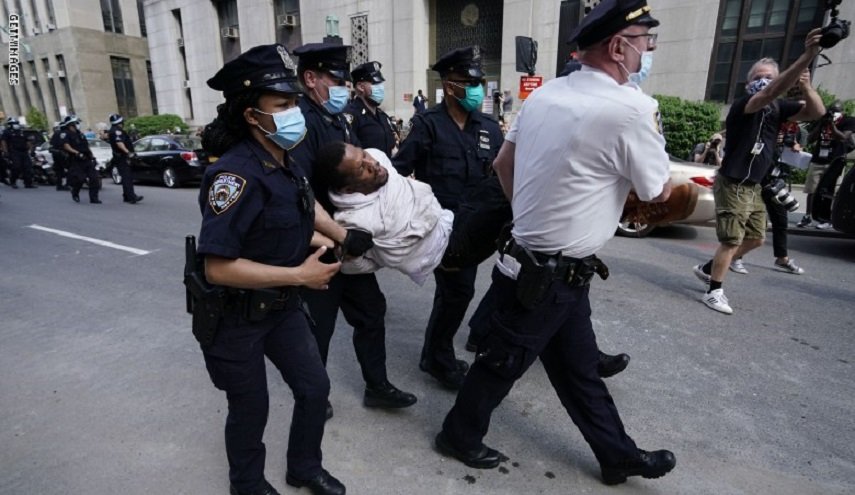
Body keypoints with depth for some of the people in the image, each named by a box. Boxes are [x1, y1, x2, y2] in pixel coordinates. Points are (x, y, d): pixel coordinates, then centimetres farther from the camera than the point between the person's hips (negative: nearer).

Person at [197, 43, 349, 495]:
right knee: (250, 408, 12)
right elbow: (218, 267, -31)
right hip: (235, 315, -7)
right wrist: (300, 275, -27)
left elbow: (304, 208, 22)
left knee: (314, 387, 14)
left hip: (282, 306, 8)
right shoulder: (236, 174, -27)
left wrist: (346, 237, 15)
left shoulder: (288, 164, 0)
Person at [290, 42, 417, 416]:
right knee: (318, 325, 9)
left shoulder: (339, 121, 11)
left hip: (353, 242, 9)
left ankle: (377, 387, 33)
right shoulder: (302, 122, -19)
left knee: (370, 310, 16)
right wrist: (342, 236, -27)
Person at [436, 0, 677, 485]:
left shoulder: (544, 95, 4)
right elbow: (660, 191, -4)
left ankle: (619, 454, 40)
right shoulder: (631, 108, -19)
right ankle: (460, 435, 36)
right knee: (504, 362, 12)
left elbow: (503, 165, 13)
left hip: (530, 259, 8)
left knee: (580, 367, 20)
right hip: (553, 276, -8)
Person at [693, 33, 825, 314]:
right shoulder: (742, 106, -15)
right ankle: (714, 292, 6)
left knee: (755, 239, 16)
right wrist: (807, 56, -42)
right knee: (731, 241, -6)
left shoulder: (778, 108, 7)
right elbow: (771, 93, -34)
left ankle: (708, 268, 29)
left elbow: (816, 112, 1)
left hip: (754, 187, 8)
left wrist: (806, 86, -16)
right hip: (732, 186, -8)